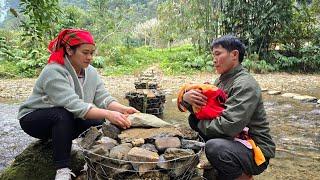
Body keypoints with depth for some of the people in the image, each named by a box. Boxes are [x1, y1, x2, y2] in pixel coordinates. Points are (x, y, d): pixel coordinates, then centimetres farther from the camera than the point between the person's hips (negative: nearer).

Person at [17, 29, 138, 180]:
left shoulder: (91, 72, -7)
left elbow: (104, 98, -13)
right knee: (63, 115, -36)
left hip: (67, 121, 6)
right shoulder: (53, 72, -28)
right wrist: (108, 114, -49)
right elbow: (74, 105, -40)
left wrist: (123, 109, -32)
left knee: (98, 120, -18)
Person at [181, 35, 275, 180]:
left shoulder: (245, 85, -21)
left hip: (256, 151, -8)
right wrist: (187, 98, -16)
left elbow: (229, 126, -30)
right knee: (193, 118, 2)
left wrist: (200, 124, -13)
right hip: (233, 139, 8)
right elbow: (200, 109, 6)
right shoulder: (222, 80, 6)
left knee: (214, 147, -34)